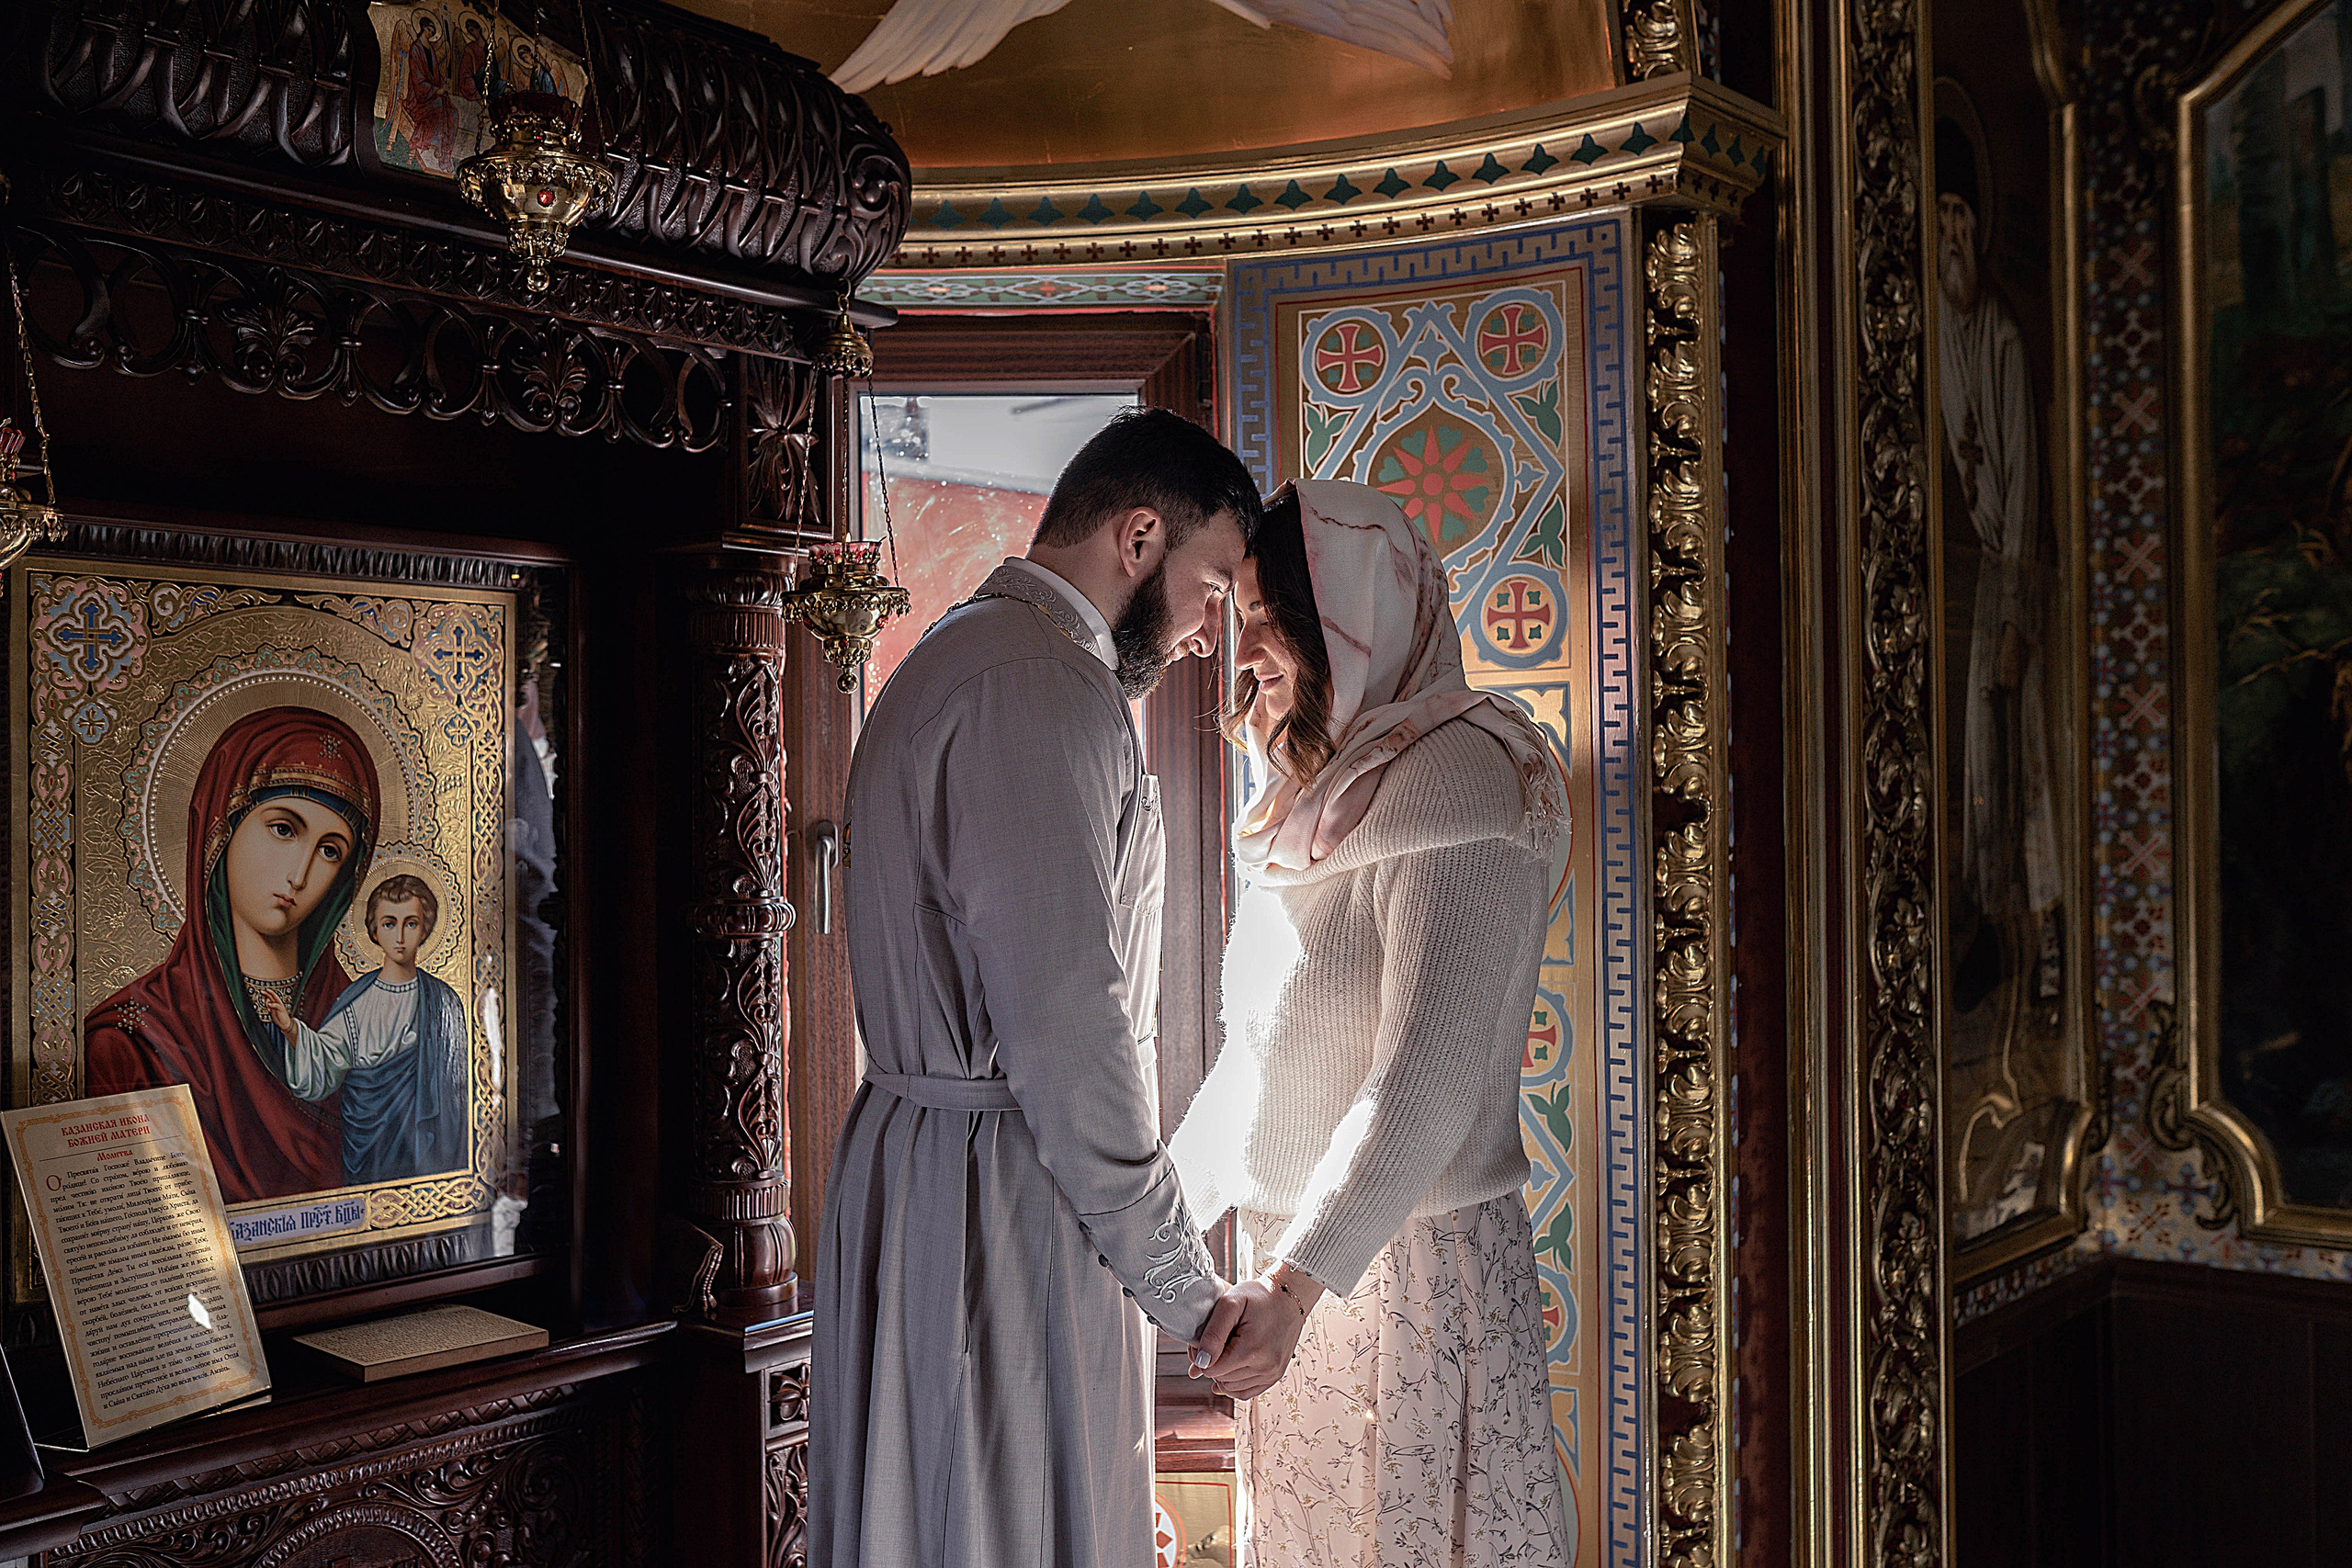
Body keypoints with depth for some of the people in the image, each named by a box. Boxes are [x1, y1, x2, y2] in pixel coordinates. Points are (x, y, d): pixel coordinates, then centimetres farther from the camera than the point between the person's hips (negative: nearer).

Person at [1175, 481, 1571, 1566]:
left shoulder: (1458, 781, -15)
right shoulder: (1318, 800, 13)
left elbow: (1430, 1078, -24)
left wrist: (1298, 1276, -28)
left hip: (1408, 1260, -8)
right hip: (1293, 1253, 8)